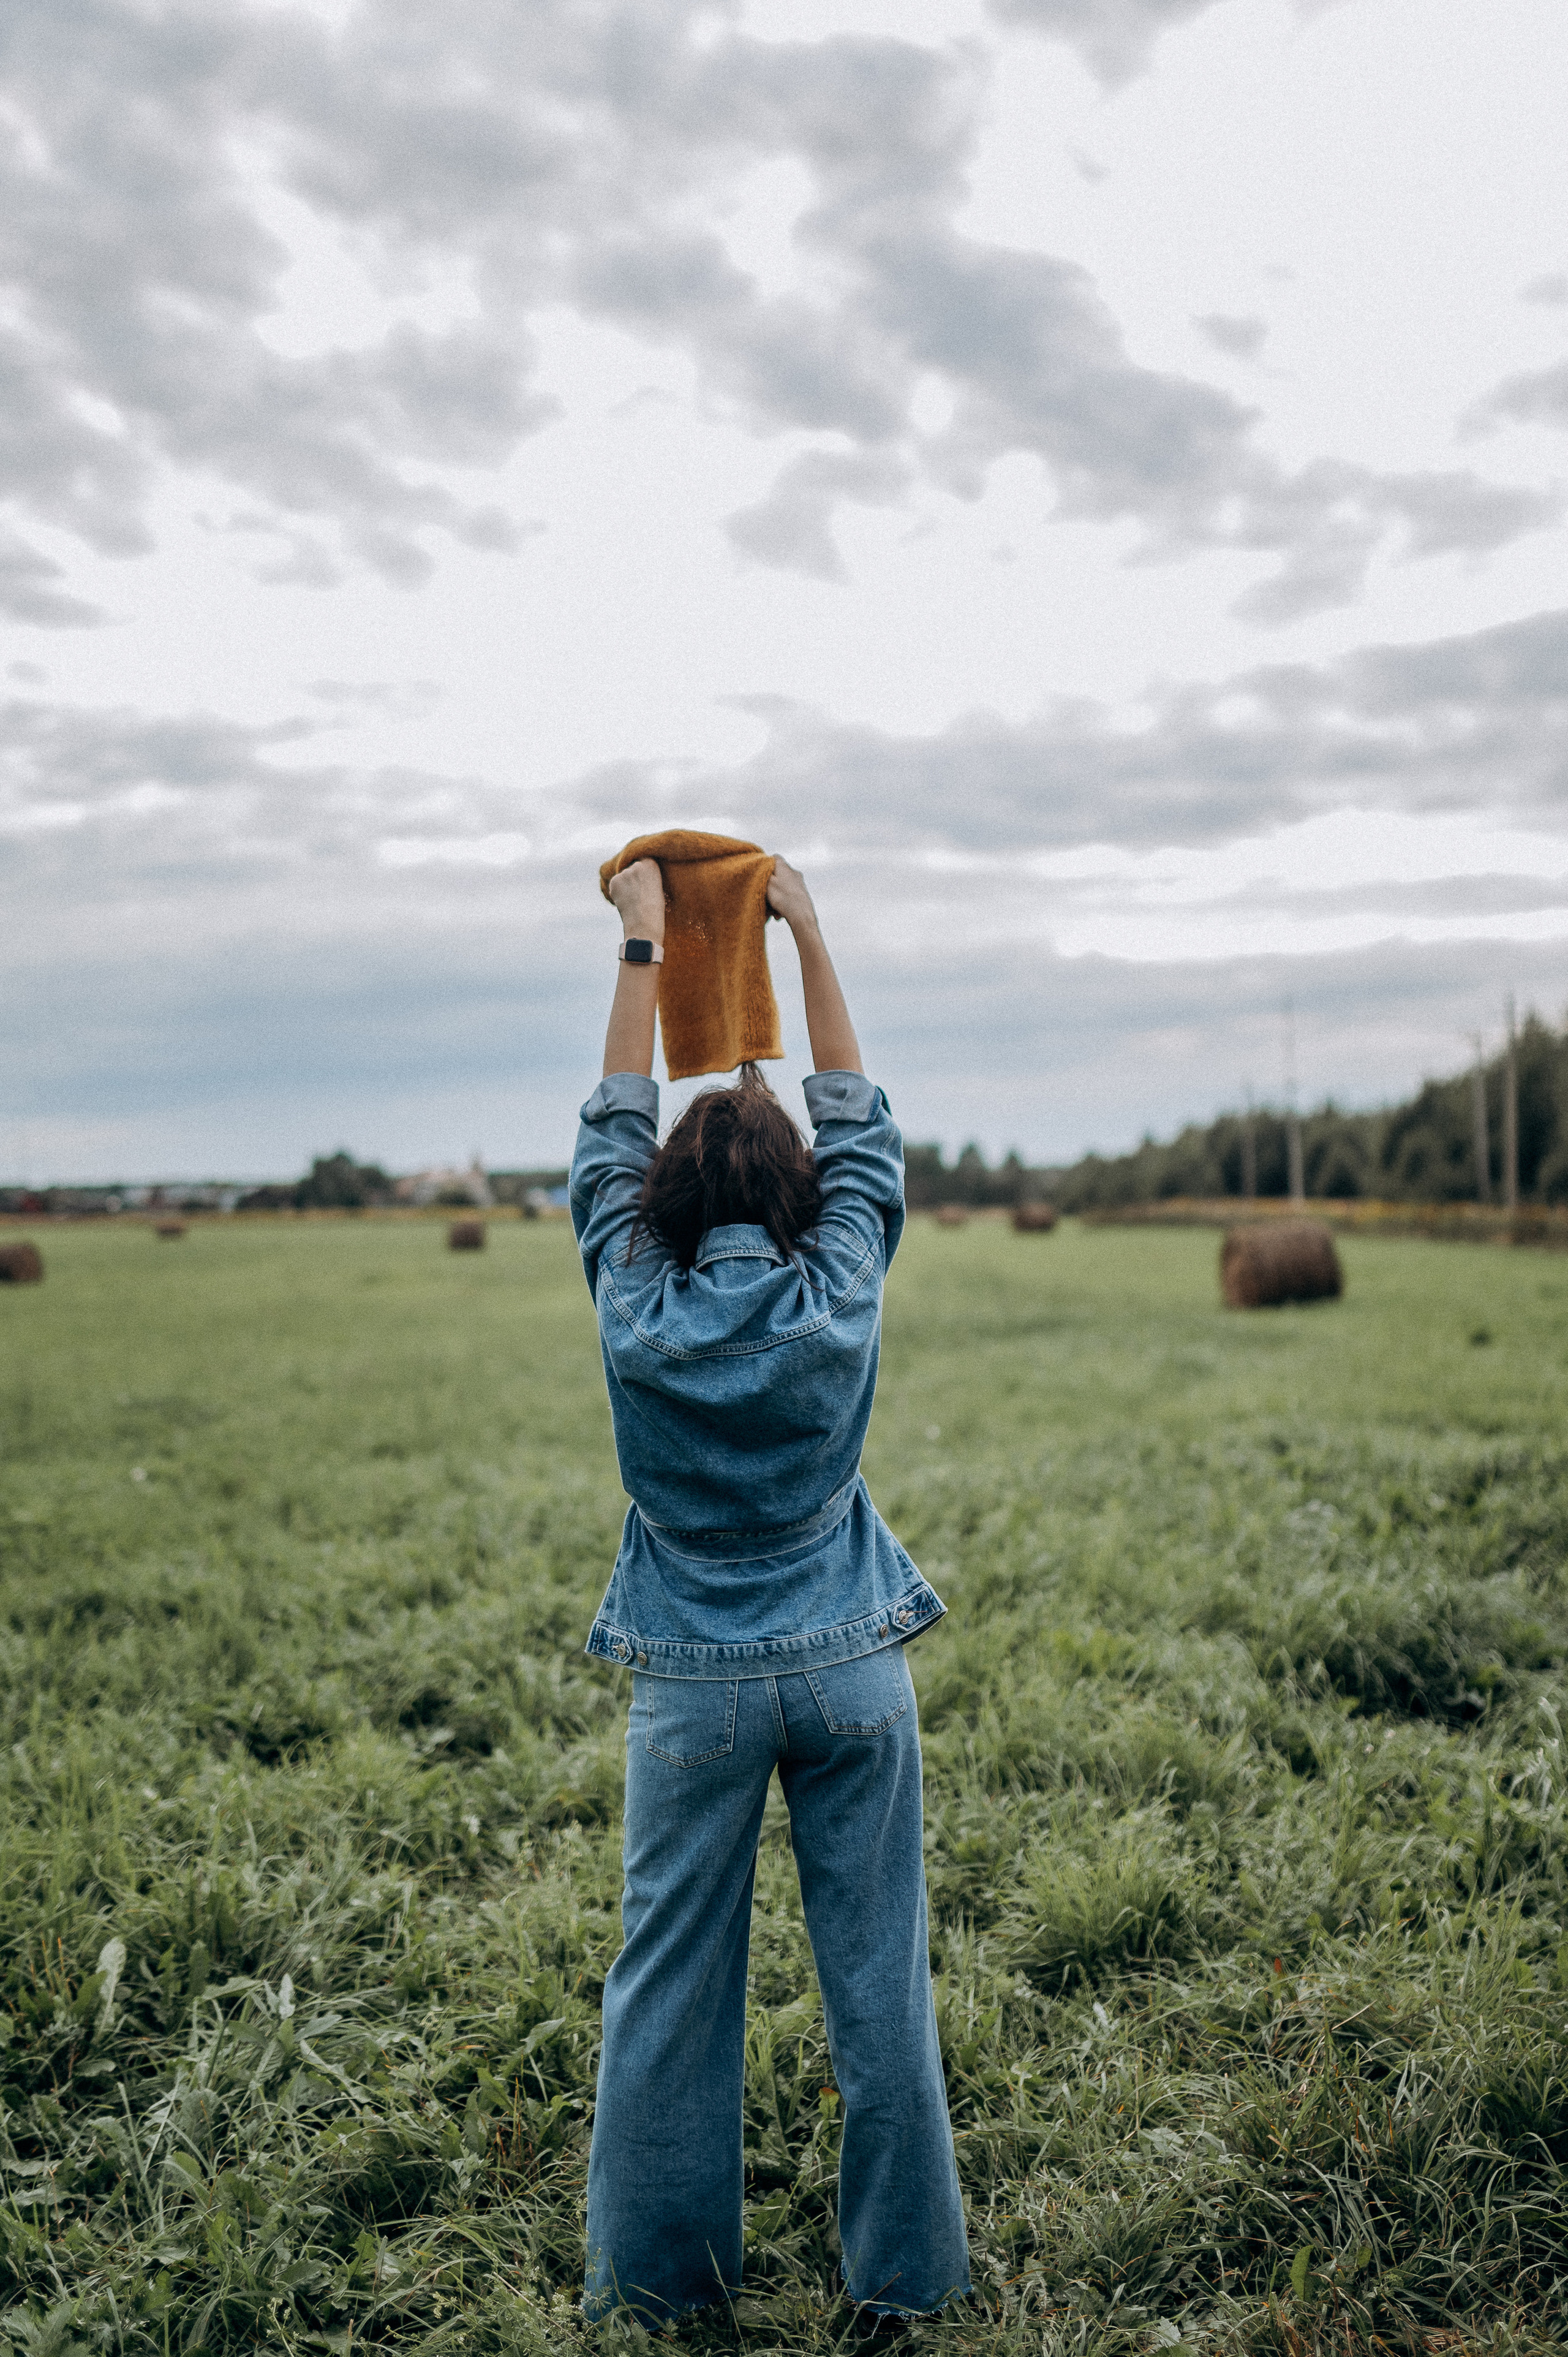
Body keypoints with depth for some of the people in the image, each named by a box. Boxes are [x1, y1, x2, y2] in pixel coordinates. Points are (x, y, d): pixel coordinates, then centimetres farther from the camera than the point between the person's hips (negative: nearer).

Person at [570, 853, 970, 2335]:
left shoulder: (635, 1311, -8)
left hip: (694, 1686, 0)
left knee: (668, 1984, 13)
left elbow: (611, 1138, 4)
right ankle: (900, 2275, 25)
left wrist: (642, 948, 10)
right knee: (877, 1978, 11)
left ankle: (654, 2272, 28)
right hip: (849, 1672, 0)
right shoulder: (841, 1295, -8)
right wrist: (807, 939, 12)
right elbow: (863, 1129, 5)